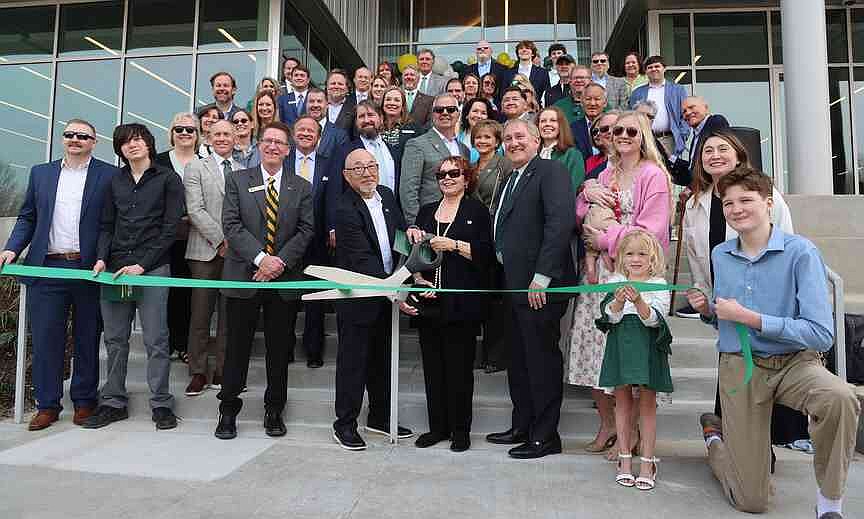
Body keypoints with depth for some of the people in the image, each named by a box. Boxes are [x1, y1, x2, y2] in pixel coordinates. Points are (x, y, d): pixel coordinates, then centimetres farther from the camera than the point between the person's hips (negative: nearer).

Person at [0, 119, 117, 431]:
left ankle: (84, 400, 20)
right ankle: (47, 404, 17)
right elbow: (27, 217, 15)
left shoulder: (109, 175, 2)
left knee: (87, 339, 7)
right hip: (46, 268, 3)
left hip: (89, 268, -3)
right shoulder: (40, 173, 14)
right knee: (45, 338, 5)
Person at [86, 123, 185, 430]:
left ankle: (161, 404, 6)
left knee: (156, 340, -3)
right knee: (115, 339, 8)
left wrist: (142, 265, -10)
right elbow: (107, 226, 16)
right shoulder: (115, 181, 15)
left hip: (153, 267, -4)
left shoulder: (168, 179, 2)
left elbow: (170, 227, -4)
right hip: (114, 267, 4)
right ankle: (113, 402, 20)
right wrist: (102, 258, -1)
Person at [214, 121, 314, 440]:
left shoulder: (301, 188, 9)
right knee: (237, 346, 7)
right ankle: (228, 410, 22)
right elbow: (231, 225, -4)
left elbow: (305, 230, 1)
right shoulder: (238, 180, 6)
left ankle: (274, 410, 24)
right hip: (243, 277, -1)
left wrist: (280, 261, -12)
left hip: (285, 280, 1)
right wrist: (260, 257, -16)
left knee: (280, 349, 9)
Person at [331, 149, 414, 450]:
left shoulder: (386, 195, 5)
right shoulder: (346, 210, -18)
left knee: (382, 357, 17)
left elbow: (399, 231, 19)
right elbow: (363, 261, -24)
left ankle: (380, 417, 33)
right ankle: (345, 424, 18)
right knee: (353, 359, 3)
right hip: (357, 296, -7)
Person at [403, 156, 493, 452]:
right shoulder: (426, 212, 17)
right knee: (433, 366, 9)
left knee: (460, 366, 3)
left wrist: (454, 245, -14)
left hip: (462, 304, -4)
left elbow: (486, 253, -8)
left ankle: (460, 429, 17)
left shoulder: (477, 211, 2)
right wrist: (418, 278, -1)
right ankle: (438, 427, 23)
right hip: (429, 301, 5)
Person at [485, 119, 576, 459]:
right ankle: (522, 427, 30)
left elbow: (561, 222, -21)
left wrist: (541, 277, -23)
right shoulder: (510, 180, 20)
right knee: (518, 360, 16)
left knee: (542, 360, 1)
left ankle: (545, 437, 14)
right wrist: (503, 263, 6)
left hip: (540, 286, -9)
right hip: (515, 284, 9)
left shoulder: (551, 171, -8)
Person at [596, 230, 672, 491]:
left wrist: (638, 301, -31)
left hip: (648, 347, -2)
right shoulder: (615, 282, 3)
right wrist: (619, 301, -27)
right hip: (620, 345, 2)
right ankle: (625, 459, 22)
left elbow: (653, 319, -13)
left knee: (647, 403, 6)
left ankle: (647, 462, 18)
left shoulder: (659, 285, -2)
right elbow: (609, 316, -7)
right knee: (622, 401, 9)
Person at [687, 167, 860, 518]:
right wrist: (707, 309, -4)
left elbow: (821, 335, -19)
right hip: (739, 368, 2)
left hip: (795, 363, -2)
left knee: (840, 398, -40)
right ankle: (714, 435, 36)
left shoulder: (801, 252, -12)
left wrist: (747, 316, -21)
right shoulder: (720, 255, 4)